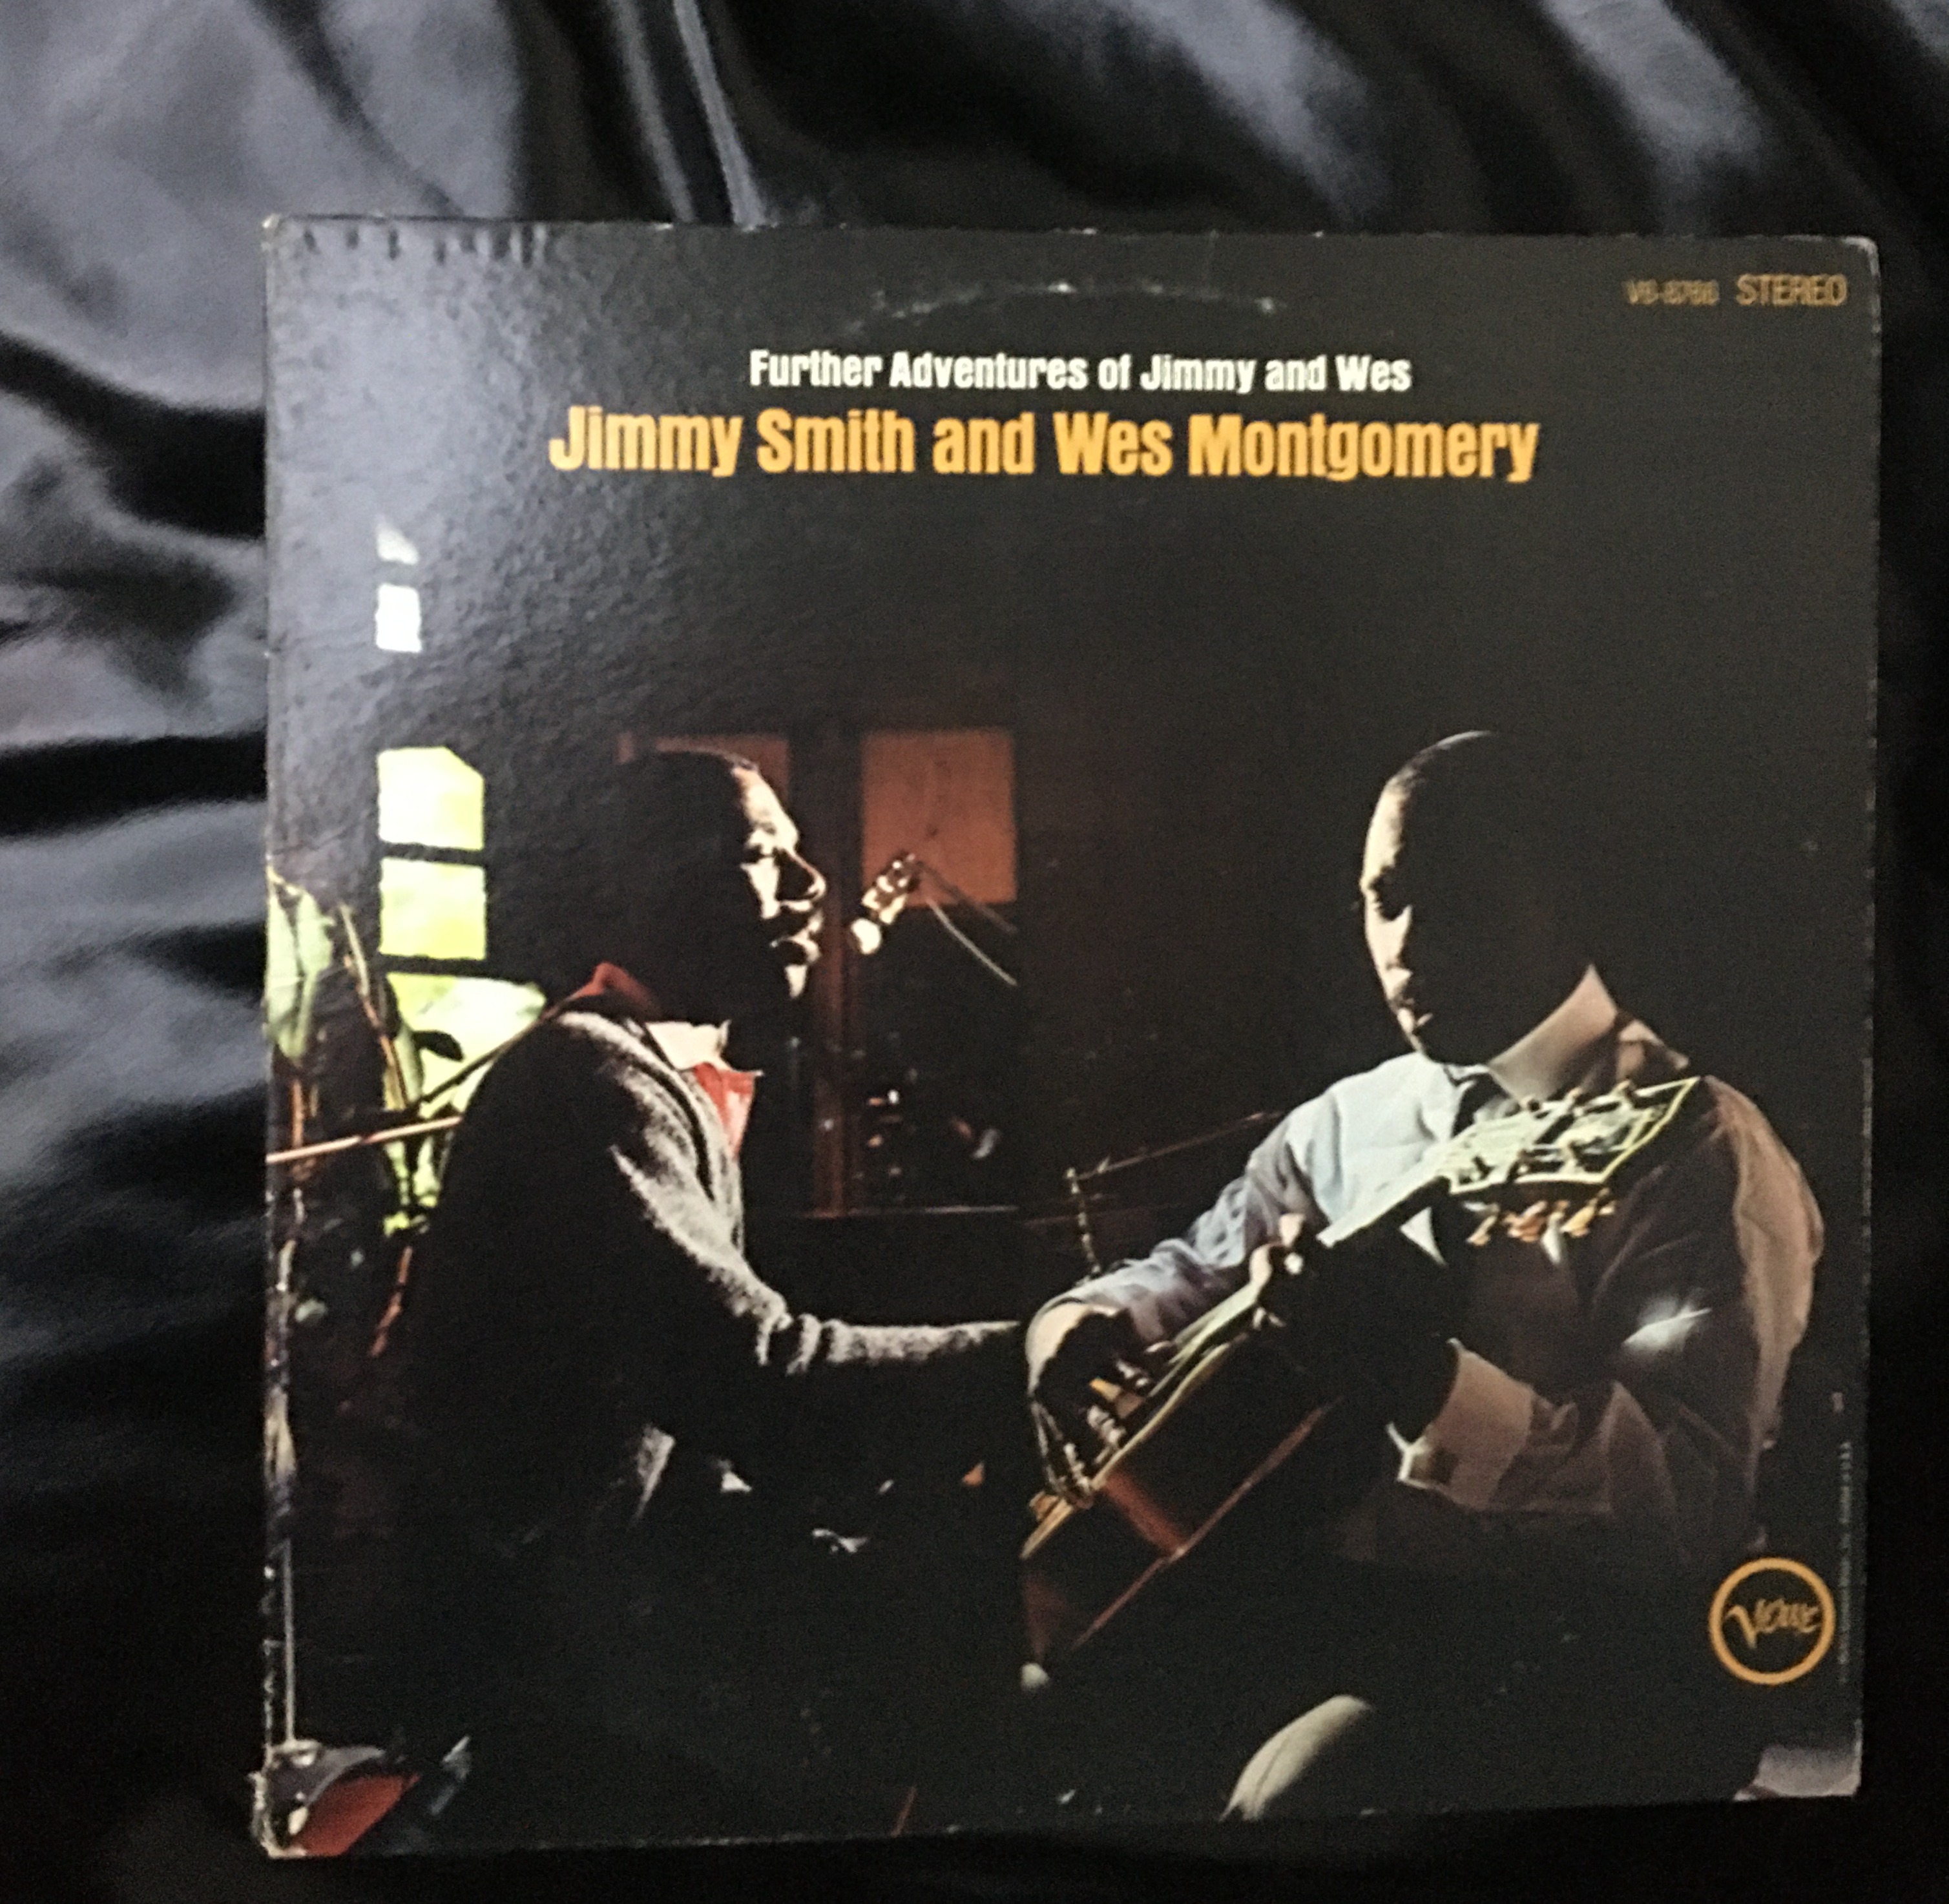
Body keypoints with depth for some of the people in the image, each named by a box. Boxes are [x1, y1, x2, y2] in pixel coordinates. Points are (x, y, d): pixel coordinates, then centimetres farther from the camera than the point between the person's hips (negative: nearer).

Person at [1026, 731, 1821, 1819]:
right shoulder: (1344, 1126, 10)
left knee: (1298, 1790, -32)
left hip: (1575, 1645, -5)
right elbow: (1195, 1275, 21)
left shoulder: (1700, 1152, -8)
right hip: (1337, 1603, 6)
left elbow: (1694, 1503, -18)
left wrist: (1426, 1375, -34)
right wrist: (1083, 1328, -3)